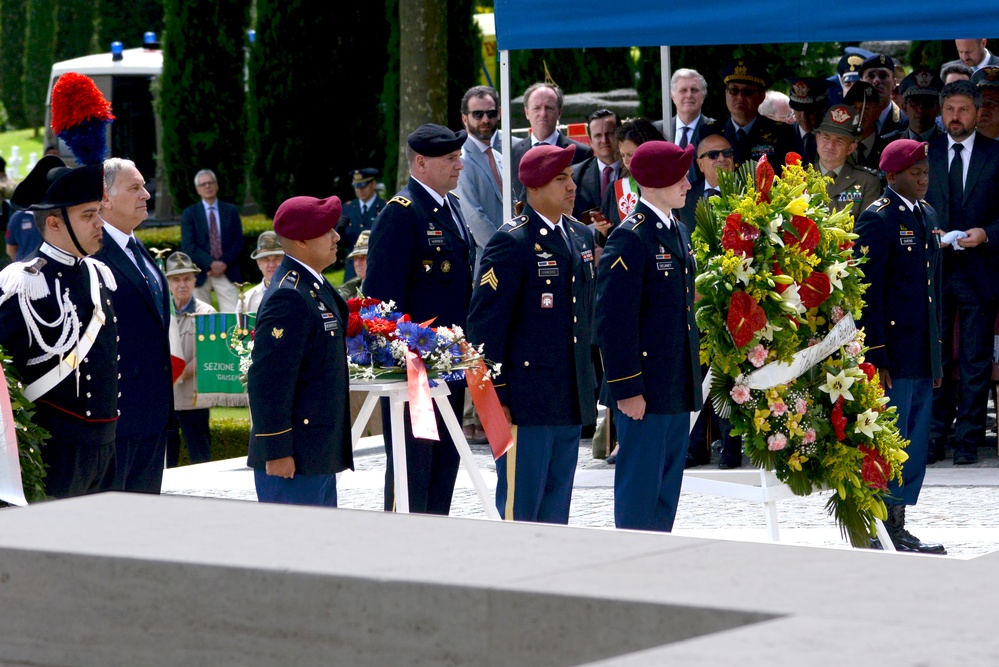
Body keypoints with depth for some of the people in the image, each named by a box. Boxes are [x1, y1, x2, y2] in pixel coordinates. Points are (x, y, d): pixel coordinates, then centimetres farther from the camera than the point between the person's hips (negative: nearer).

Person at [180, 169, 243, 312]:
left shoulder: (231, 211, 12)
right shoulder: (189, 213, 7)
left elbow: (238, 242, 6)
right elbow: (188, 246, -3)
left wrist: (224, 264, -10)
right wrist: (210, 264, -14)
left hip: (228, 272, 1)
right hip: (201, 273, -1)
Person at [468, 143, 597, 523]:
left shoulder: (582, 237, 13)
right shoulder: (512, 242, -10)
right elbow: (485, 323, -12)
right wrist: (495, 396, -14)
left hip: (571, 404, 7)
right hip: (527, 402, -7)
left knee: (556, 509, 12)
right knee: (518, 508, -3)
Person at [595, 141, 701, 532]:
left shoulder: (678, 232, 14)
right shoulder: (631, 238, -14)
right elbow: (614, 320, -17)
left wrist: (692, 378, 19)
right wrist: (626, 388, -19)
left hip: (678, 389, 9)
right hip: (645, 392, -9)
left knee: (666, 493, 13)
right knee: (639, 492, -3)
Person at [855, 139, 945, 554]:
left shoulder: (927, 215, 15)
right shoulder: (877, 219, -11)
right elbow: (867, 292, -14)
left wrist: (937, 353, 17)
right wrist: (875, 356, -17)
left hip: (923, 354, 8)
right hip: (893, 354, -8)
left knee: (916, 446, 10)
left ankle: (898, 529, 17)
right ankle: (883, 533, 2)